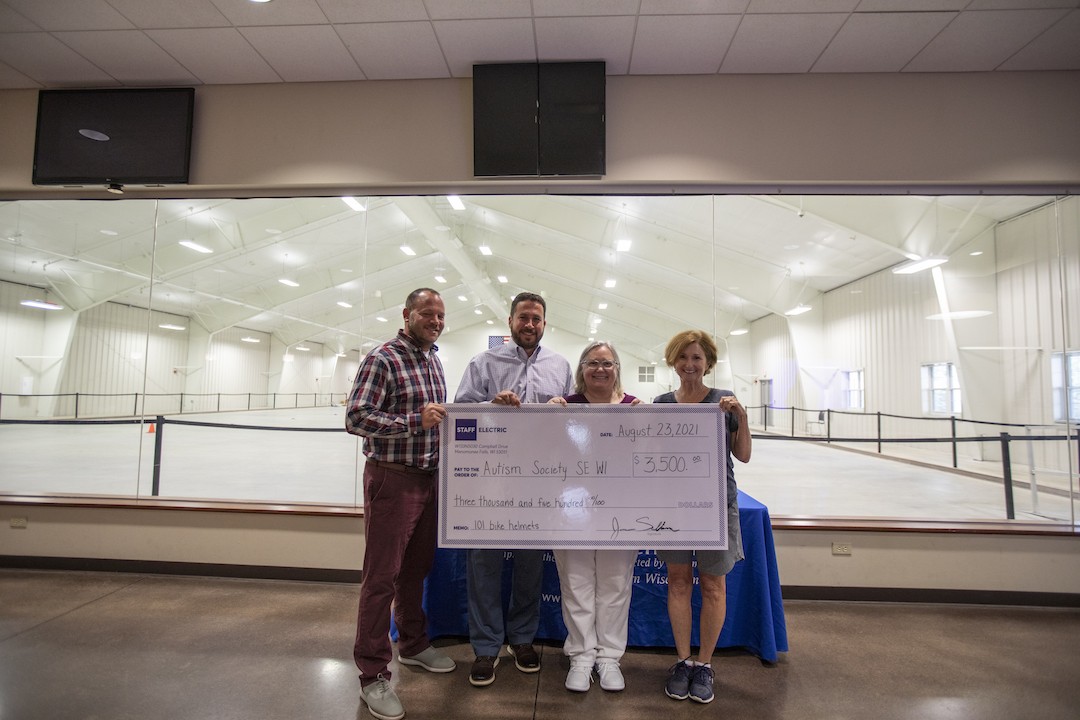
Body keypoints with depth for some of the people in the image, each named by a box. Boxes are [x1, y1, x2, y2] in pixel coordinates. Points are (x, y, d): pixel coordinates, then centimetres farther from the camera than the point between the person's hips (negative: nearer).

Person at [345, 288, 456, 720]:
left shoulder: (434, 361, 12)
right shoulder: (382, 359, -12)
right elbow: (355, 418, -19)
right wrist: (414, 420, -28)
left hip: (428, 478, 7)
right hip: (392, 478, -7)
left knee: (417, 567, 19)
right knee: (382, 576, 2)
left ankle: (413, 644, 37)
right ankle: (373, 673, 16)